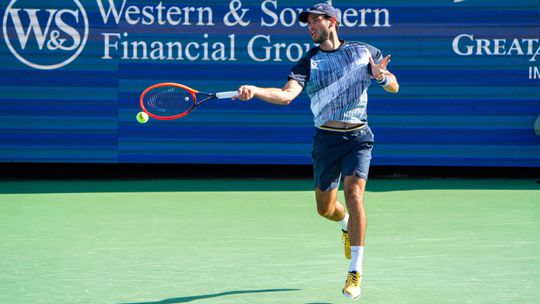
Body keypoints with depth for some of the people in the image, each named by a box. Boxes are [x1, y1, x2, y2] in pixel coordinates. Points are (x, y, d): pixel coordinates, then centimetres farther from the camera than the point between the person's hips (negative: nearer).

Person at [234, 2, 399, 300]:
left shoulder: (364, 51, 5)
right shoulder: (309, 62, 2)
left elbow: (394, 87, 10)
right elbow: (287, 94, -14)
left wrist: (381, 76, -14)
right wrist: (254, 91, -32)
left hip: (358, 136, -2)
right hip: (326, 139, 2)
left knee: (354, 194, -20)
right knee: (325, 208, 10)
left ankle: (355, 272, -14)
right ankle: (347, 224, 48)